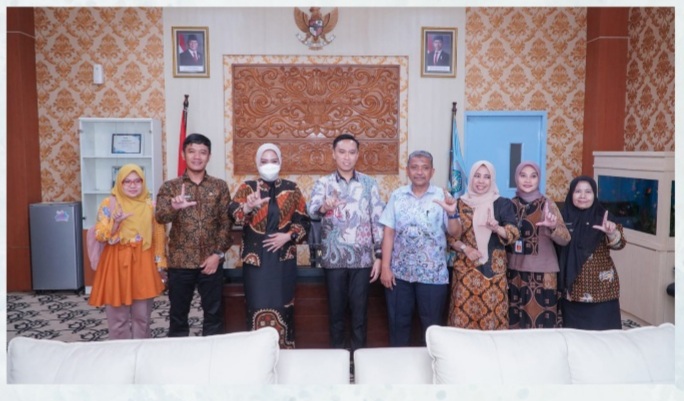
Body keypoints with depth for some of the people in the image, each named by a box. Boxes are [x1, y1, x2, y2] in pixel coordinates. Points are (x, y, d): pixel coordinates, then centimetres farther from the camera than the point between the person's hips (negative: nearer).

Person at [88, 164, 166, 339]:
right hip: (117, 265, -1)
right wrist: (116, 223, -24)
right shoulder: (109, 204, -2)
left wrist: (160, 263, 3)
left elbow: (159, 236, 6)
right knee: (118, 317, 5)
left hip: (143, 265, 2)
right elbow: (99, 235, -7)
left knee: (142, 316, 9)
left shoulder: (150, 205, 3)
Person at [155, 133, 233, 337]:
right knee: (178, 314, 11)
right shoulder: (170, 187, 0)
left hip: (211, 261, 1)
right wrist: (174, 207, -38)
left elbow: (226, 222, 0)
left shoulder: (220, 186, 3)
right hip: (180, 262, 0)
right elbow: (160, 216, -16)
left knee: (214, 313, 11)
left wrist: (218, 253, -9)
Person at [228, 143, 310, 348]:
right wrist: (248, 207, -38)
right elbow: (233, 213, -17)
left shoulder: (291, 189, 7)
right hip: (256, 258, -1)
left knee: (282, 307, 5)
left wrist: (288, 236, -11)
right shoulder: (247, 188, 2)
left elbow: (304, 220, 6)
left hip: (284, 258, 1)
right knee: (258, 308, 0)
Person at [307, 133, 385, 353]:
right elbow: (311, 209, -18)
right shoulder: (323, 183, 0)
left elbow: (378, 220, 3)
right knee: (336, 310, 10)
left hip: (362, 258, 1)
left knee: (359, 310, 8)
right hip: (334, 258, 0)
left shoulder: (369, 183, 4)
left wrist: (379, 255, -2)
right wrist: (324, 207, -42)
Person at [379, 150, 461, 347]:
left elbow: (455, 233, -4)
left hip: (433, 273, -1)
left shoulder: (442, 197, -1)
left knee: (432, 324, 11)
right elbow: (388, 233, 1)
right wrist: (385, 267, -3)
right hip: (399, 272, 2)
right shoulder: (397, 196, 2)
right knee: (398, 323, 12)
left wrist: (452, 213, -23)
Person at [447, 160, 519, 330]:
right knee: (463, 315, -1)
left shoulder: (502, 204, 4)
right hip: (466, 269, 0)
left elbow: (514, 234, -4)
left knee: (492, 315, 0)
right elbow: (450, 236, 5)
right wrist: (465, 248, -11)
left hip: (493, 269, 0)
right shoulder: (460, 204, 5)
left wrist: (496, 228, -23)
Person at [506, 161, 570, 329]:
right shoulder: (510, 204, 4)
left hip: (542, 272, -3)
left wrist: (553, 226, -30)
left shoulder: (547, 204, -5)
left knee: (541, 320, -2)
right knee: (514, 319, 10)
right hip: (514, 270, 3)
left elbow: (565, 239, -10)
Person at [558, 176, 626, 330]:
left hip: (600, 286, -2)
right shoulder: (564, 216, 1)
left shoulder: (602, 216, -4)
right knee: (573, 333, 11)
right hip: (572, 287, 2)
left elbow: (619, 243, -16)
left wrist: (612, 233, -38)